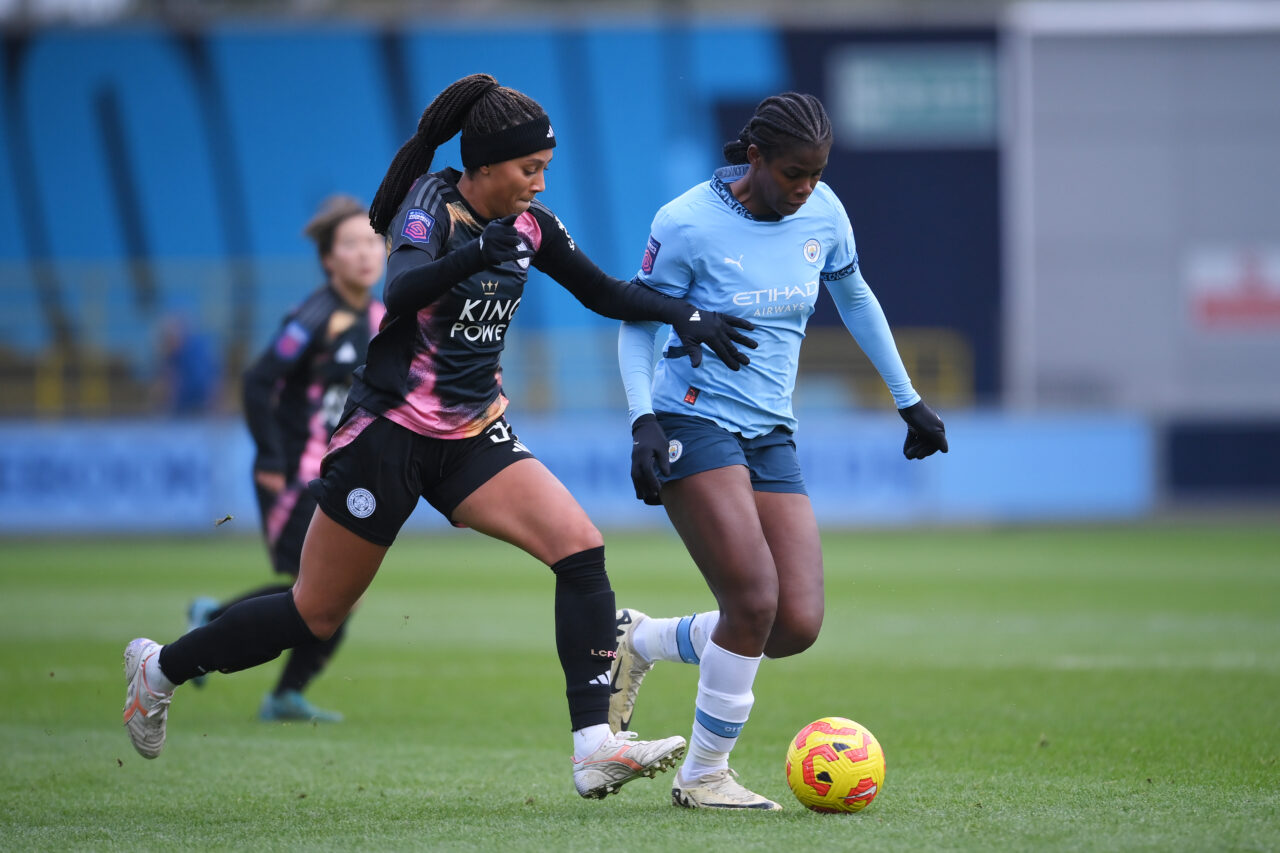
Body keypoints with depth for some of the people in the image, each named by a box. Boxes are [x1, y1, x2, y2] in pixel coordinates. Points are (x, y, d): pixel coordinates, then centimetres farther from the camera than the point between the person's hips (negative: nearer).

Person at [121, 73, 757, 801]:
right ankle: (160, 670, 28)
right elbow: (400, 294, -38)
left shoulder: (528, 224, 2)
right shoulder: (429, 210, -18)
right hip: (392, 433, -6)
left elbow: (605, 292, 15)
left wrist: (685, 315, 0)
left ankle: (595, 747, -19)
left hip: (473, 438, 6)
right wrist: (474, 255, -55)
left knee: (581, 550, -16)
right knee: (317, 615, 5)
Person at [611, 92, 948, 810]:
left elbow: (854, 297, 20)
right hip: (694, 423, -6)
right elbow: (639, 324, -3)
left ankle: (640, 642, 17)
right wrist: (644, 420, -17)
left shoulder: (823, 213, 2)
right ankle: (704, 776, -1)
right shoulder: (688, 225, -13)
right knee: (755, 603, -19)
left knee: (798, 627, -7)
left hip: (771, 437, 6)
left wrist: (908, 399, 23)